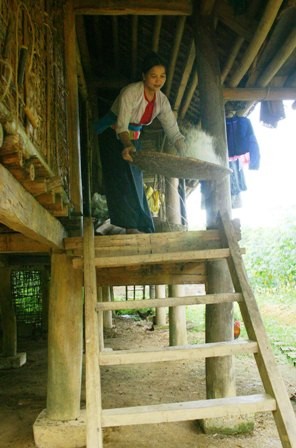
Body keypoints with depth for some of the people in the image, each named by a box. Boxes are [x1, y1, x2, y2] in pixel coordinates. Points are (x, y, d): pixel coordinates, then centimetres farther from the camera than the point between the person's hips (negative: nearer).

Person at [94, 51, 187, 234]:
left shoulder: (162, 101, -8)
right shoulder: (131, 92, -26)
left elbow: (174, 132, -11)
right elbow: (121, 125, -36)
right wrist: (127, 145, -57)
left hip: (133, 139, 6)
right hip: (112, 136, -6)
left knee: (135, 183, 4)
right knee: (122, 180, -16)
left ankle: (140, 227, 8)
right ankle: (131, 226, -19)